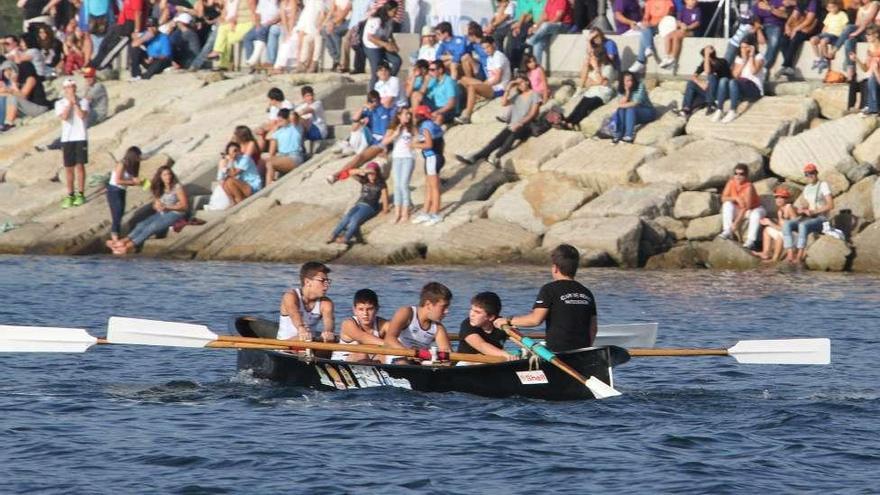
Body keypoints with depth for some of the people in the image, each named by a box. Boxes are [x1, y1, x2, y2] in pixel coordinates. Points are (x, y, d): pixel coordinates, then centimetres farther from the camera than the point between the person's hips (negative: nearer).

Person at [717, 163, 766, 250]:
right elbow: (724, 198, -12)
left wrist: (736, 222, -39)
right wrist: (736, 198, -31)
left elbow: (746, 207, -34)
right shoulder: (731, 182, -13)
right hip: (737, 209, 5)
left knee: (756, 213, -36)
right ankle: (728, 231, -27)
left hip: (751, 209, -5)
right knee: (727, 204, -22)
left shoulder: (748, 187, -29)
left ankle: (750, 240, -40)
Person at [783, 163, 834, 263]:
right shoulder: (807, 188, 18)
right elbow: (798, 209, 19)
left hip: (820, 220, -7)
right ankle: (790, 255, -34)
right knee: (786, 224, -22)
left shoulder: (823, 185, -4)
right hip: (806, 218, 7)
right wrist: (801, 210, -7)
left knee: (803, 225, -40)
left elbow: (831, 205, -13)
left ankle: (799, 256, -40)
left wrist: (814, 211, -20)